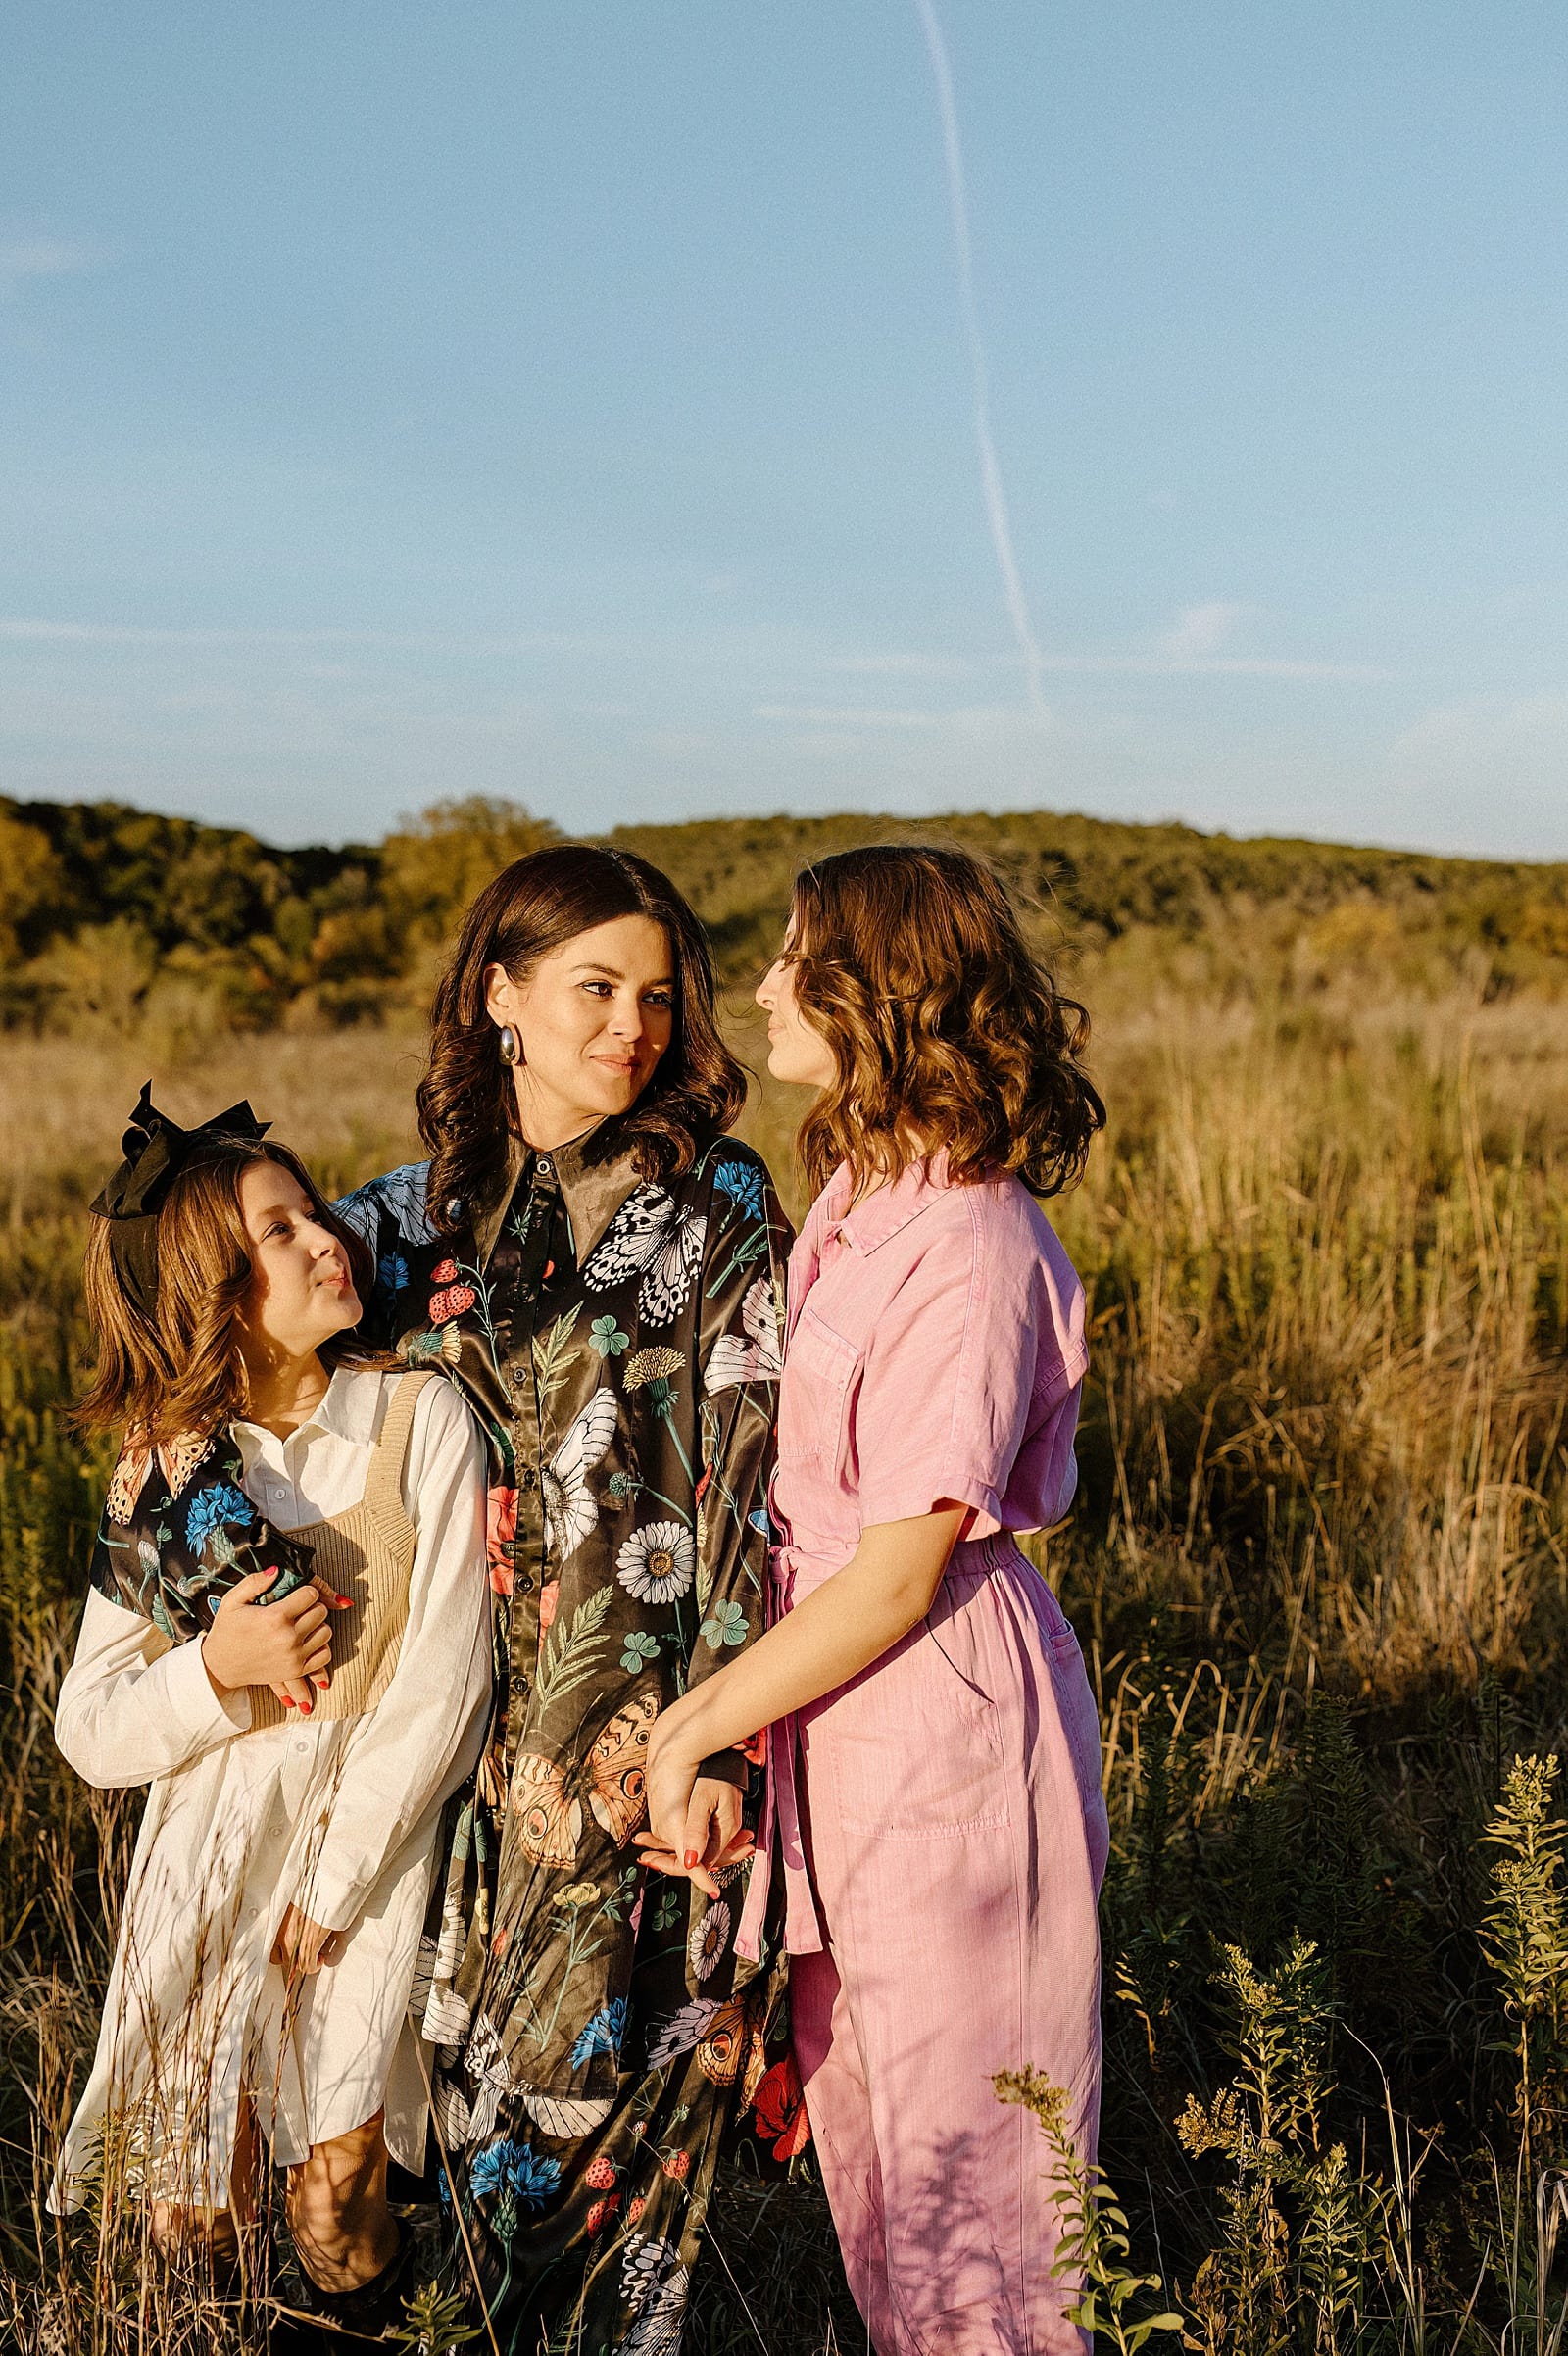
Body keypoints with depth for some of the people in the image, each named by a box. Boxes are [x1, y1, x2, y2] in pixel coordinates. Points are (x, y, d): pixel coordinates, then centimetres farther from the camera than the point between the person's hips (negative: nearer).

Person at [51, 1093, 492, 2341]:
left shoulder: (421, 1419, -7)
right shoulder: (162, 1473, 2)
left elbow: (447, 1675, -10)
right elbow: (90, 1732, 2)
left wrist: (333, 1888, -12)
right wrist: (212, 1670, -18)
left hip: (372, 1841, -2)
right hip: (207, 1845, 2)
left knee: (334, 2194, -5)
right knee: (190, 2211, 1)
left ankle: (363, 2328, 24)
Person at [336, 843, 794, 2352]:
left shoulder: (715, 1203, -4)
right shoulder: (420, 1208, 7)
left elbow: (753, 1474, -8)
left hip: (643, 1717, -4)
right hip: (480, 1715, 4)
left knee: (588, 2091, 0)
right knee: (472, 2075, 11)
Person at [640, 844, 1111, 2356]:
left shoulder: (971, 1249, -23)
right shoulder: (856, 1201, 5)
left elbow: (901, 1576, -22)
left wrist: (692, 1723, -14)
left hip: (943, 1727, -9)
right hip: (837, 1720, 9)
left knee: (955, 2166, 10)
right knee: (858, 2126, 22)